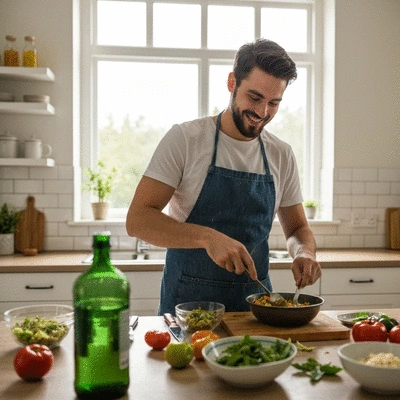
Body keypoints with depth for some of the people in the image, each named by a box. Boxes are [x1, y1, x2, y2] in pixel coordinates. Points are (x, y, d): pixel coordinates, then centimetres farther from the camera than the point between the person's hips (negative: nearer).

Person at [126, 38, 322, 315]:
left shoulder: (282, 155, 7)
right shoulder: (184, 139, -6)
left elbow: (298, 228, 16)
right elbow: (138, 220, -12)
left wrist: (304, 252, -6)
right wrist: (207, 237, -26)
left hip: (255, 302, 4)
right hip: (188, 302, -3)